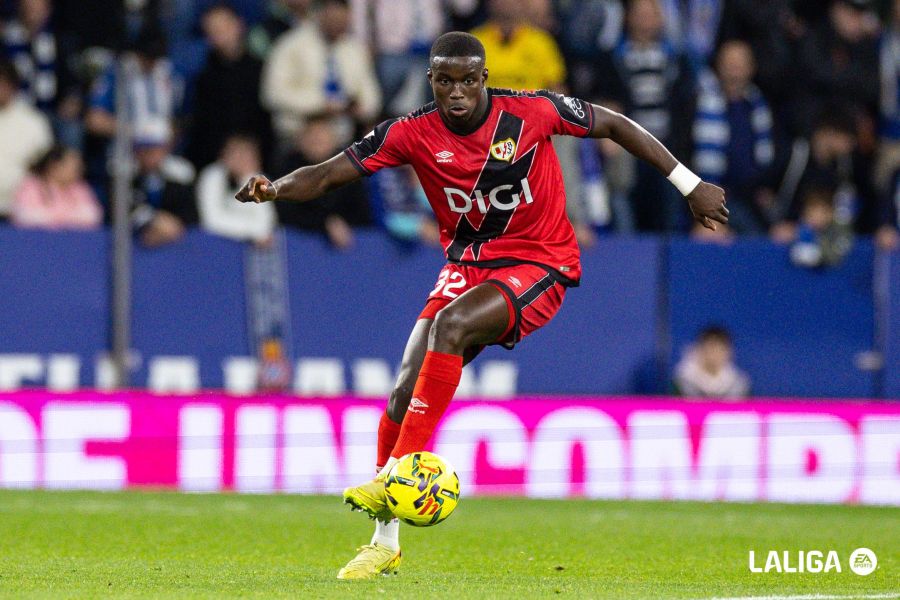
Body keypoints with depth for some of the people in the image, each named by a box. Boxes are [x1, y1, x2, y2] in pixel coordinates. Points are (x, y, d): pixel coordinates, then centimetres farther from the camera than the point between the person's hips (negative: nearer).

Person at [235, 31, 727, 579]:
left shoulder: (533, 112, -14)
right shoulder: (412, 134, -8)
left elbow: (615, 125, 0)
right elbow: (330, 175, -11)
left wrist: (689, 184, 1)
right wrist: (274, 188, -32)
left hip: (539, 266, -4)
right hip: (467, 267, 4)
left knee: (449, 325, -32)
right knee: (406, 393, -6)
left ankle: (397, 474, -29)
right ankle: (385, 544, 8)